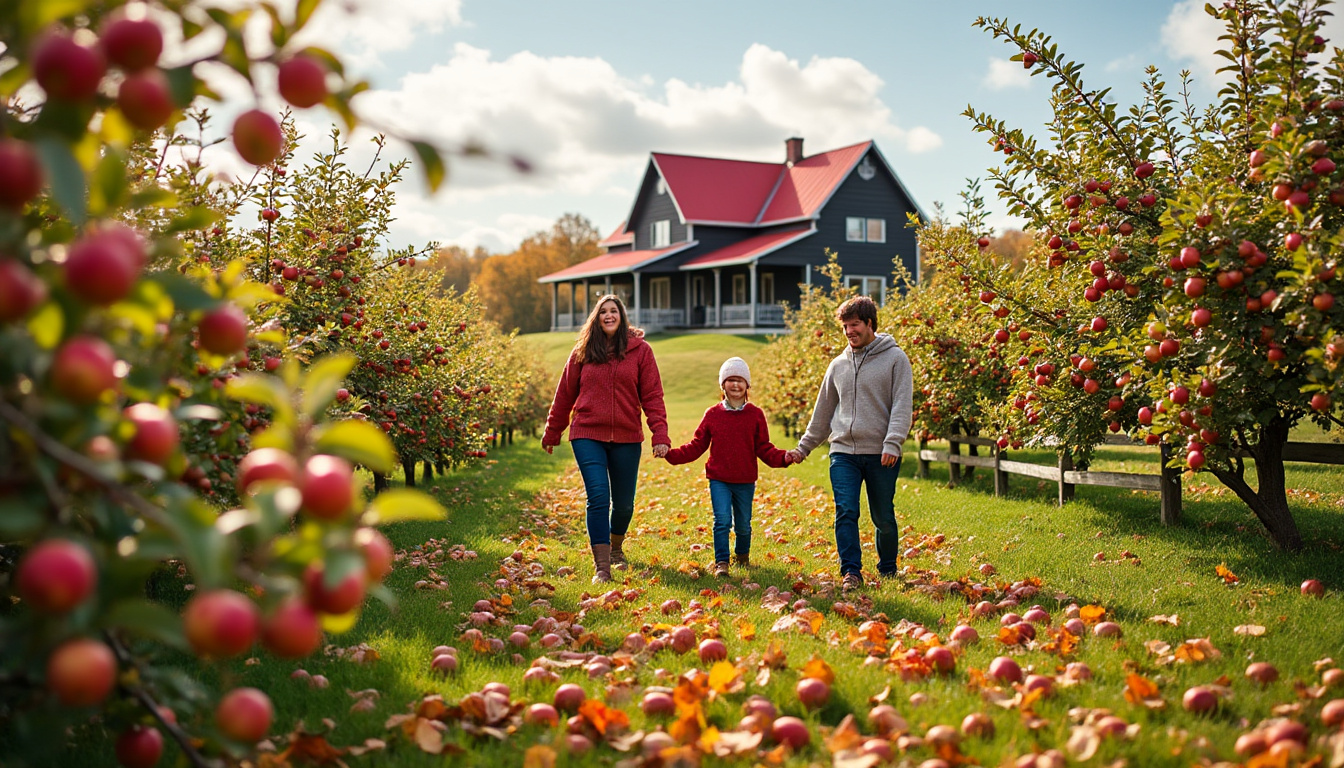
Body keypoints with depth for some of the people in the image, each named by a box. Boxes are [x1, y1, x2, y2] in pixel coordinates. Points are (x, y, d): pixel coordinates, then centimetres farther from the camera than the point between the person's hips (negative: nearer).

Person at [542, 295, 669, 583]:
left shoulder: (640, 350, 2)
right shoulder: (582, 352, 6)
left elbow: (652, 396, -1)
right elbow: (565, 394, 12)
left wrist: (660, 434, -11)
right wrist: (552, 434, 15)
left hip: (626, 438, 1)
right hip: (588, 435, 0)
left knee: (624, 503, 10)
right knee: (598, 497, -12)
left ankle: (616, 548, 39)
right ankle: (601, 567, -8)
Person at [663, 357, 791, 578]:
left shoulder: (755, 415, 1)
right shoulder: (712, 414, 1)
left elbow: (764, 449, 2)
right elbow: (697, 446, 3)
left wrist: (783, 457, -16)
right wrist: (671, 454, -8)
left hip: (745, 480, 1)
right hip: (719, 479, -1)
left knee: (743, 525, 10)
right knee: (722, 520, -12)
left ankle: (743, 557, 36)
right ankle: (721, 563, -2)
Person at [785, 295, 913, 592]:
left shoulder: (895, 358, 0)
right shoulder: (838, 365, 13)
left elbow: (902, 405, -8)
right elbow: (823, 411, 20)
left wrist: (892, 443, -20)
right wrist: (804, 447, 19)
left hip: (881, 455, -3)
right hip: (844, 453, 3)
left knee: (883, 518, 6)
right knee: (846, 512, -10)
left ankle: (888, 570, 25)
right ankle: (851, 572, -5)